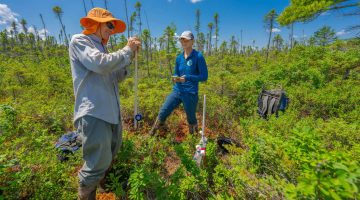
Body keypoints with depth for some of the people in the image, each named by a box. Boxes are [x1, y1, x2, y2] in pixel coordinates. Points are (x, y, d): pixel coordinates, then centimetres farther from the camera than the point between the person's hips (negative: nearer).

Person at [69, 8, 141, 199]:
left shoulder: (101, 48, 19)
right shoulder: (79, 41, -4)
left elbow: (116, 77, 16)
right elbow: (102, 65, -23)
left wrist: (130, 55, 8)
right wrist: (127, 50, -9)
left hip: (111, 110, 9)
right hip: (93, 112, -9)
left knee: (113, 148, 26)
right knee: (98, 163, -2)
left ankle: (102, 177, 52)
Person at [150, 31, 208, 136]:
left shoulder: (198, 56, -8)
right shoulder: (179, 58, 8)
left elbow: (204, 76, -10)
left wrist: (187, 78, -20)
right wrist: (175, 78, -8)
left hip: (191, 94, -4)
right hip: (176, 91, 4)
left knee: (191, 119, 12)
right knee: (163, 112, 0)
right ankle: (152, 133, 23)